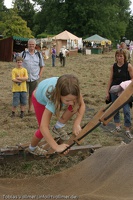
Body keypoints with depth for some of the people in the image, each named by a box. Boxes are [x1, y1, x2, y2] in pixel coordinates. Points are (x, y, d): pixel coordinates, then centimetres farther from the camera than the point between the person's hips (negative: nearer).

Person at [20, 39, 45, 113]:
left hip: (34, 78, 2)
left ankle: (30, 108, 21)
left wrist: (39, 75, 3)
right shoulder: (23, 53, 0)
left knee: (32, 94, 9)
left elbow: (42, 66, 13)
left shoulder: (39, 54, 6)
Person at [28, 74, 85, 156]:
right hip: (40, 98, -4)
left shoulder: (72, 91, -39)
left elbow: (82, 105, -25)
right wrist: (56, 147, -45)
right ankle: (32, 148, 27)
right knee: (44, 129, -4)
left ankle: (59, 127, 1)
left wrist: (76, 124, -38)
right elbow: (43, 127, -46)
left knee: (76, 105, -20)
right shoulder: (52, 100, -47)